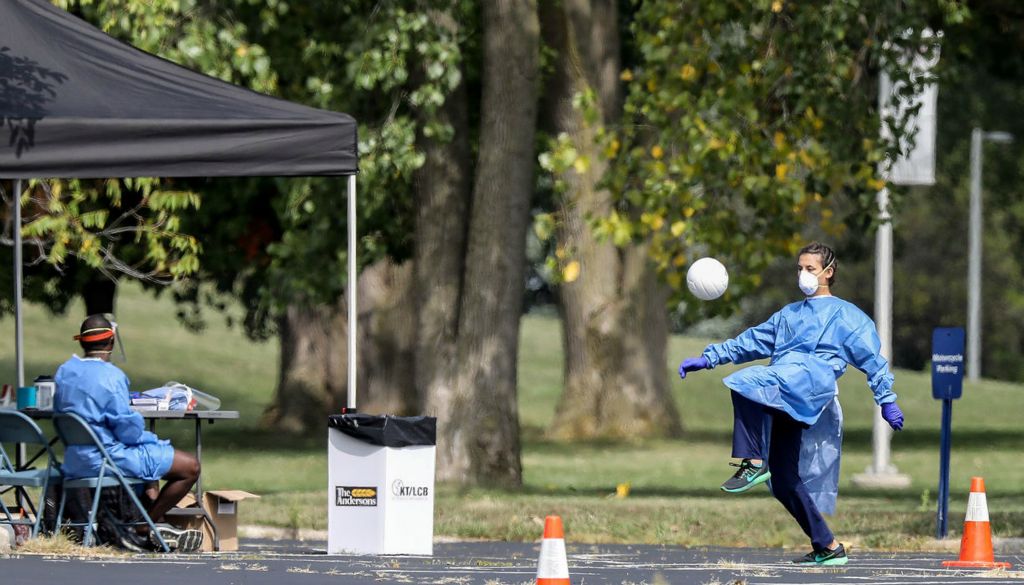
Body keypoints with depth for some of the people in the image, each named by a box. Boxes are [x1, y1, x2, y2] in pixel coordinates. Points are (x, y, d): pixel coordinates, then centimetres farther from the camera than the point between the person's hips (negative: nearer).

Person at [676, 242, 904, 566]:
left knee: (747, 385, -33)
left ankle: (754, 463, -35)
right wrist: (707, 359, 22)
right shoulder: (789, 314, 34)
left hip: (814, 378, -7)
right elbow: (750, 341, 31)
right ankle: (828, 547, 6)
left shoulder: (846, 315, 16)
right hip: (783, 404, 7)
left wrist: (887, 400, 0)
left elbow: (873, 359, 9)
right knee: (784, 482, 0)